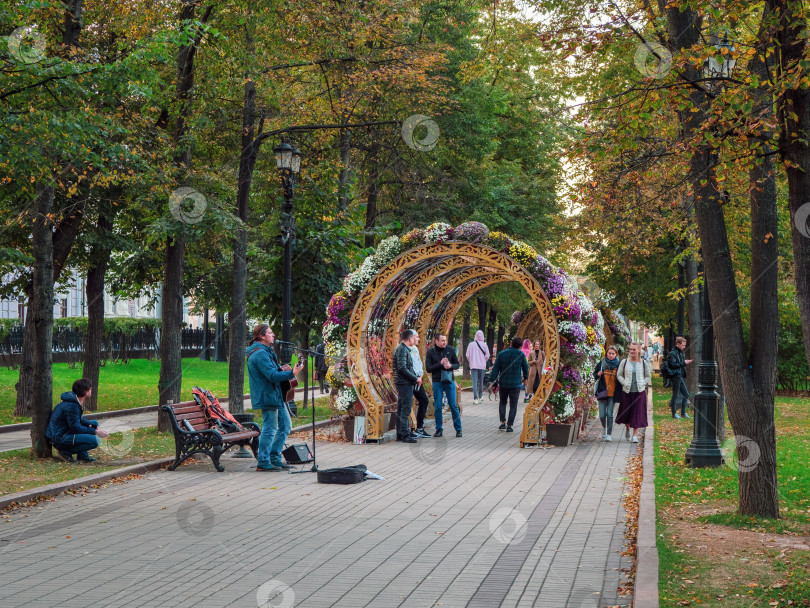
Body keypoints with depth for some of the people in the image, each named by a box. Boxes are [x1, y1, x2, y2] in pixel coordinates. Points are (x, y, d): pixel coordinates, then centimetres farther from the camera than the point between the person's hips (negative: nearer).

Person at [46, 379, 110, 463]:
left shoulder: (74, 400, 9)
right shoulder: (72, 406, -23)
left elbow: (80, 419, 20)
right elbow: (76, 428, -21)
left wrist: (92, 425, 3)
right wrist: (95, 432, -15)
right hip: (59, 439, -11)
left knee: (94, 423, 17)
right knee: (94, 440, -24)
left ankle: (82, 455, 10)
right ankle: (65, 452, -9)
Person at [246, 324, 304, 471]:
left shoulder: (266, 351, 17)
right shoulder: (260, 354, -18)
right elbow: (273, 376, -26)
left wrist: (281, 369, 13)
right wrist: (291, 373, -29)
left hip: (275, 396, 11)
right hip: (267, 396, -11)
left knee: (285, 425, 15)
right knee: (270, 428, -7)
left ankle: (274, 458, 21)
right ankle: (263, 463, 0)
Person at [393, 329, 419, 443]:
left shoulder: (401, 348, 18)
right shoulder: (402, 349, -14)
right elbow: (402, 368, -22)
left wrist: (415, 376, 14)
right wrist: (415, 378, -15)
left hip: (402, 383, 11)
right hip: (405, 383, -11)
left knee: (401, 410, 13)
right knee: (406, 409, -10)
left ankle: (400, 434, 18)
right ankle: (405, 435, -10)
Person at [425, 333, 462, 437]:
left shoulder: (450, 350, 3)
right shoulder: (431, 352, -1)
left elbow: (457, 364, 9)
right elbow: (428, 368, -6)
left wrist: (451, 366, -13)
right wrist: (440, 364, -16)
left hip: (449, 381, 1)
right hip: (437, 382, -1)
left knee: (453, 406, 0)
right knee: (437, 407, 2)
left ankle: (458, 429, 9)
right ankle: (438, 430, 13)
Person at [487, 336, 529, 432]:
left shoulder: (501, 354, -3)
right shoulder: (521, 354, -5)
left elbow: (496, 368, -4)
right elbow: (526, 367, 6)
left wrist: (492, 380, 1)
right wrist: (525, 378, 23)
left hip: (503, 383, 2)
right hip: (516, 384, -2)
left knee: (502, 402, 19)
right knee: (513, 405, 4)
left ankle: (503, 423, 10)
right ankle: (509, 426, 1)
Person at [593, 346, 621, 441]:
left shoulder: (618, 365, 1)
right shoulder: (601, 363, 4)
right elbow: (594, 374, 15)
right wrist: (598, 374, -8)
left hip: (613, 394, -1)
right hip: (603, 393, 1)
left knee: (610, 414, -5)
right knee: (602, 415, 0)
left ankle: (609, 434, 5)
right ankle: (605, 428, 28)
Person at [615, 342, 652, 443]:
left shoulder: (644, 363, 2)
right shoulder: (624, 362, 2)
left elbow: (648, 377, 10)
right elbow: (619, 375, 7)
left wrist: (642, 384, -7)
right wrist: (624, 383, -9)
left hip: (639, 392, -1)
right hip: (627, 391, 1)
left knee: (637, 413, -2)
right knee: (626, 412, 7)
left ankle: (635, 435, 5)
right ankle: (627, 428, 37)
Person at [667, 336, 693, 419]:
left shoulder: (680, 353, 17)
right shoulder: (672, 353, -12)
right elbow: (673, 364, -22)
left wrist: (686, 362, 6)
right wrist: (684, 363, -19)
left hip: (681, 377, 9)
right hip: (676, 376, -9)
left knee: (686, 395, 10)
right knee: (675, 395, -3)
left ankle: (683, 413, 17)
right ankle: (674, 413, 4)